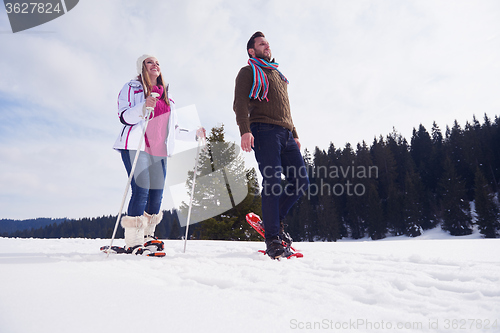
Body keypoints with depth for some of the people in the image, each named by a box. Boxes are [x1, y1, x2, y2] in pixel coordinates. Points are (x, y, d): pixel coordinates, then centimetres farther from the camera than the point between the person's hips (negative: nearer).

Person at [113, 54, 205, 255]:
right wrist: (143, 107, -22)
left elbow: (172, 130, 26)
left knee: (157, 193, 1)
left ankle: (147, 237, 16)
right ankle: (133, 242, -8)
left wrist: (194, 134, 16)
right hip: (136, 147, -5)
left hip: (159, 151, 5)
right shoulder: (131, 88, 10)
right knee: (141, 190, -15)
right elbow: (124, 116, -5)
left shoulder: (166, 96, 25)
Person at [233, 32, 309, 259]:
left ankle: (275, 219, 14)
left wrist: (294, 135, 21)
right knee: (272, 182, -15)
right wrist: (245, 130, -21)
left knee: (301, 181, -2)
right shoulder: (248, 72, 12)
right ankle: (272, 237, -8)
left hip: (285, 134, 7)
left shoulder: (278, 75, 32)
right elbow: (240, 104, -4)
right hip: (265, 131, -7)